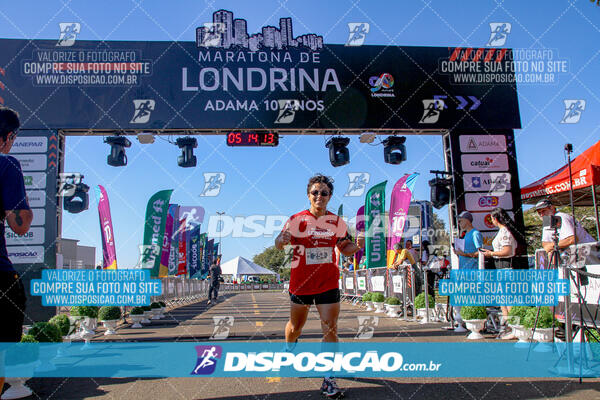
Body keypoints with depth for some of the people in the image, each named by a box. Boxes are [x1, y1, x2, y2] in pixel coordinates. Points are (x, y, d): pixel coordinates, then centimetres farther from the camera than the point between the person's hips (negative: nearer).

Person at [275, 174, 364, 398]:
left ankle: (328, 380, 1)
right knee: (295, 325, 16)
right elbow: (279, 244, -3)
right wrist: (282, 240, -27)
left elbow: (345, 248, 11)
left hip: (328, 283, 1)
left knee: (330, 329, -7)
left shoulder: (337, 222, 2)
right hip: (300, 282, 0)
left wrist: (357, 246, -11)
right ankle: (288, 351, 50)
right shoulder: (297, 220, -5)